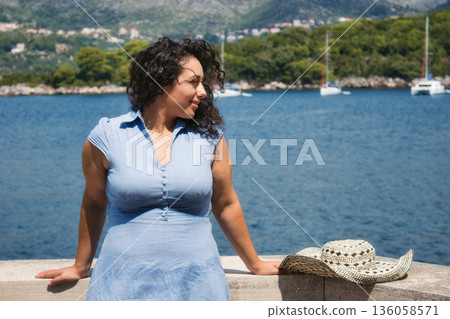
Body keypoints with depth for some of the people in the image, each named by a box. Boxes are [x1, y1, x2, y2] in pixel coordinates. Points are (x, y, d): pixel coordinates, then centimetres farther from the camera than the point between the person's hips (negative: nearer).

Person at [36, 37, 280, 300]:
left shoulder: (209, 136, 4)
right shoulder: (107, 136, -1)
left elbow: (225, 205, 14)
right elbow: (94, 205, 12)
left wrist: (255, 265, 21)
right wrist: (80, 268, 22)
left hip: (197, 279, 2)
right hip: (125, 280, -1)